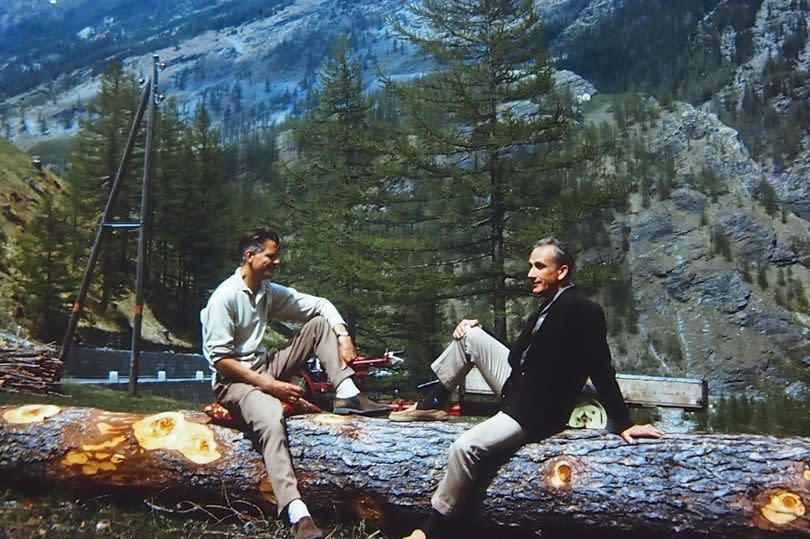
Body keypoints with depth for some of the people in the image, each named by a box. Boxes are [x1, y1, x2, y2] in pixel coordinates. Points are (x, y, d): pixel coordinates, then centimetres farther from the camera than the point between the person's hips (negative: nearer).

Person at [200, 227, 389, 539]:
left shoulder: (270, 292, 4)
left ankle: (346, 395, -15)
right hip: (235, 379, -8)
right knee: (271, 419, -39)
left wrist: (343, 336, -12)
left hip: (264, 367, 8)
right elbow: (219, 358, -19)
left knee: (320, 323, 0)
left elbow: (322, 305, 6)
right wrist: (268, 385, -23)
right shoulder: (225, 297, -16)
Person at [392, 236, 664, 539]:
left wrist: (622, 424, -18)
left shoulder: (583, 311, -20)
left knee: (465, 447, -25)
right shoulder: (550, 304, 8)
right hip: (517, 385, 10)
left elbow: (602, 371, -19)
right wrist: (470, 328, 8)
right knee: (470, 334, 5)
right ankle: (432, 405, 14)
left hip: (535, 412, -10)